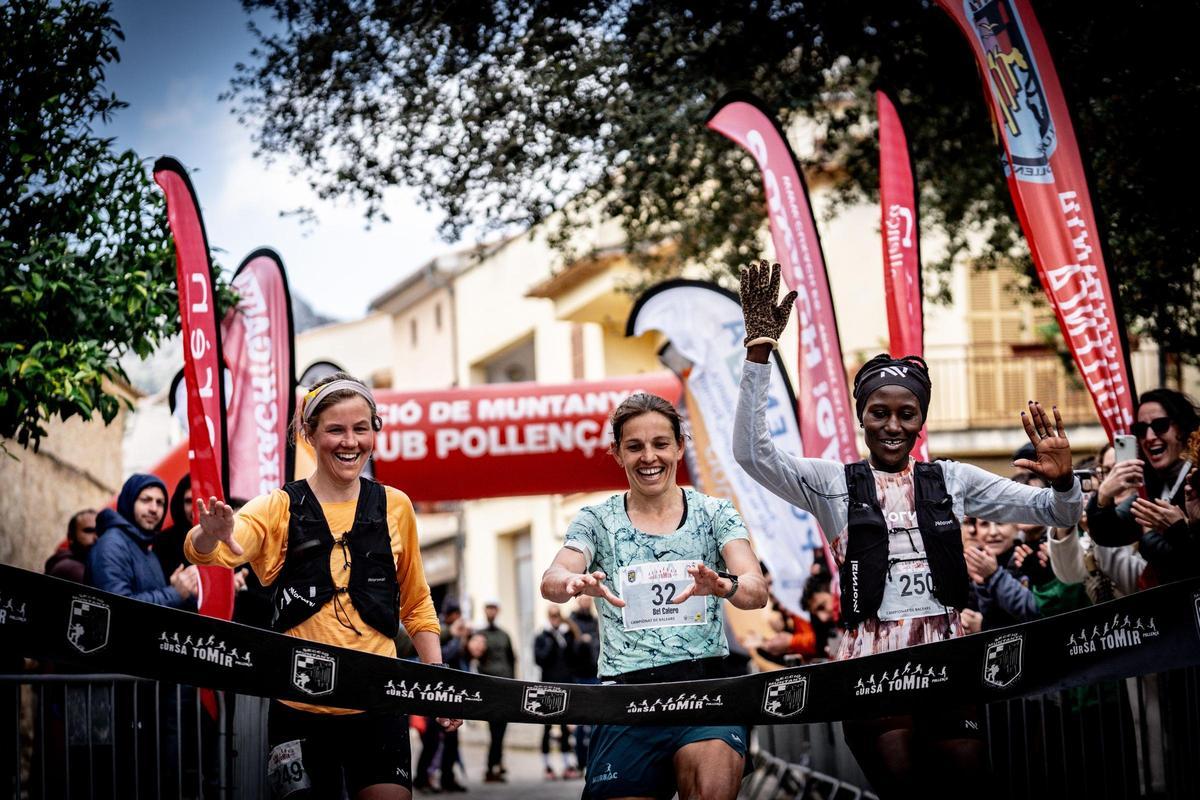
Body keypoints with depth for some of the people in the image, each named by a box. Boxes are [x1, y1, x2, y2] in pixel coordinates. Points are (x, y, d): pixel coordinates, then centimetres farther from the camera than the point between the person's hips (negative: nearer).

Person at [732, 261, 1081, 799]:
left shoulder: (951, 480, 11)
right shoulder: (832, 483, 4)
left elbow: (1057, 514, 11)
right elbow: (751, 452, -11)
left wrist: (1061, 480, -13)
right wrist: (759, 351, -17)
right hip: (872, 659, -2)